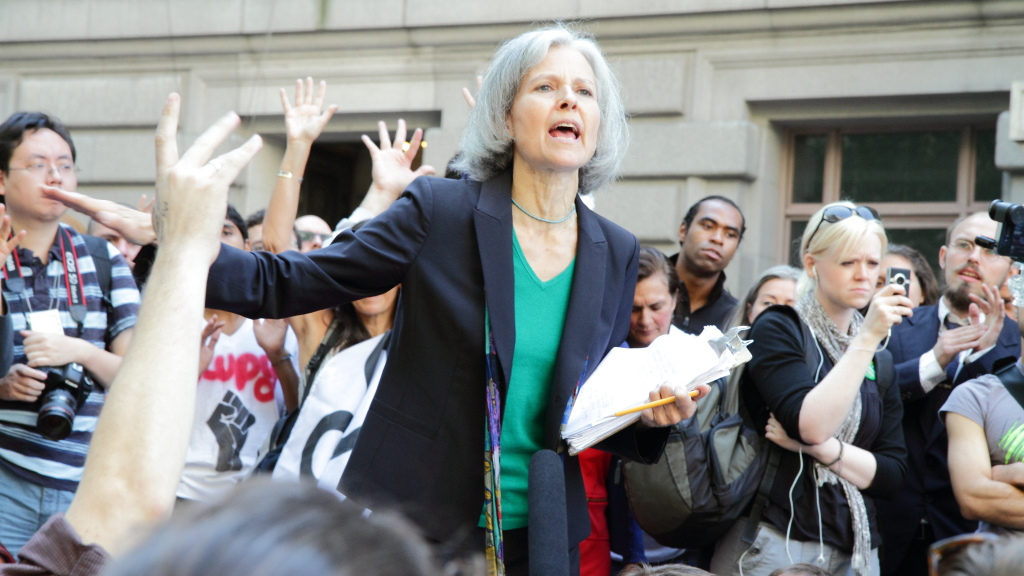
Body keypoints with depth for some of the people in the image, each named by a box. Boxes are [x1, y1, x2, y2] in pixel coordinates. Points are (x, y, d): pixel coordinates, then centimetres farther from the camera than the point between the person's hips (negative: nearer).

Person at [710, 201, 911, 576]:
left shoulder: (879, 361, 12)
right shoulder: (778, 328, -4)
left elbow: (892, 472, 4)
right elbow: (811, 424, -19)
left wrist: (820, 448, -11)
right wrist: (866, 338, -21)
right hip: (775, 543, -5)